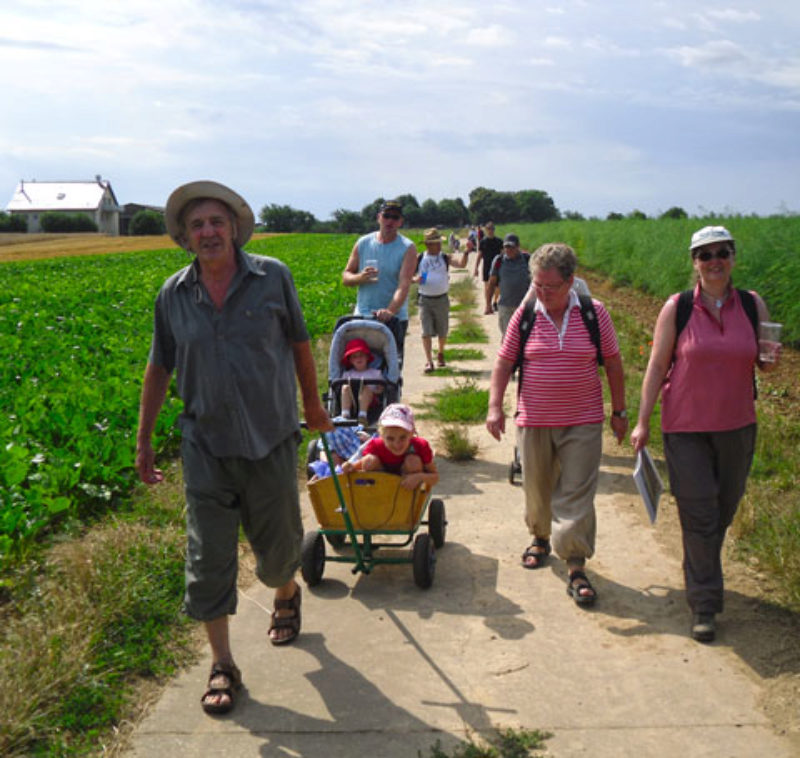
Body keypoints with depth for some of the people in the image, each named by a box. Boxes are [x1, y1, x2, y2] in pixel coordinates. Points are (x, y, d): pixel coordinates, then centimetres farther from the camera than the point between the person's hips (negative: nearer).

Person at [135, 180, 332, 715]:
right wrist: (144, 440, 11)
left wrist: (312, 404, 16)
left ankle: (286, 595, 50)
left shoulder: (272, 277, -5)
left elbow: (299, 344, 7)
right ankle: (223, 666, 17)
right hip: (206, 445, 1)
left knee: (278, 542, 14)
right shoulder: (174, 295, 0)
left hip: (271, 440, -1)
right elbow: (160, 369, 9)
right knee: (208, 557, 2)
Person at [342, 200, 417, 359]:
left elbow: (404, 284, -16)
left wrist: (390, 311, -32)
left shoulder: (407, 248, -3)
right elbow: (345, 277, 10)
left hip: (395, 318, -2)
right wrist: (360, 278, -14)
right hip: (362, 316, 2)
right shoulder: (363, 243, 7)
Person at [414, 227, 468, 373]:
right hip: (425, 300, -1)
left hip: (441, 299, 1)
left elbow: (461, 264, -14)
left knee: (442, 332, 11)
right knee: (426, 332, -8)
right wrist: (415, 279, -16)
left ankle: (440, 354, 35)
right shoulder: (419, 259, 0)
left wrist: (466, 252, -29)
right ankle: (429, 361, -6)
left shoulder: (445, 258, 0)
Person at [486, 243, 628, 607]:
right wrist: (495, 406, -7)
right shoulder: (524, 316, -1)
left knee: (576, 494, -3)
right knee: (536, 487, 15)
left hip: (582, 423, -2)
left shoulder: (594, 313, -2)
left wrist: (619, 411, 6)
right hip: (534, 421, 2)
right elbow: (503, 363, 3)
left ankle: (576, 567, 1)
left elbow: (613, 363, 4)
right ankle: (541, 537, 40)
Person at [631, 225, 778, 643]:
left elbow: (765, 365, 9)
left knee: (724, 509, 14)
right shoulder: (677, 308, -6)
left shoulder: (753, 305, 0)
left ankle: (702, 572, 41)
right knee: (699, 515, -3)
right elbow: (657, 365, -3)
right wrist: (643, 421, -5)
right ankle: (704, 604, 9)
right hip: (686, 428, -3)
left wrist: (769, 358, -16)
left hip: (737, 426, 3)